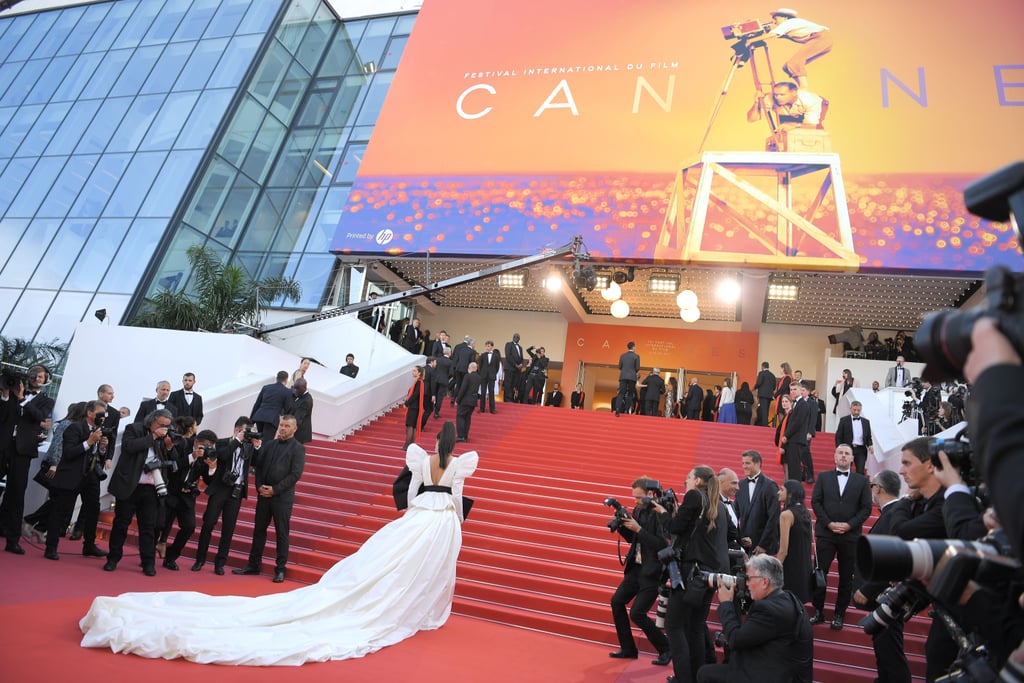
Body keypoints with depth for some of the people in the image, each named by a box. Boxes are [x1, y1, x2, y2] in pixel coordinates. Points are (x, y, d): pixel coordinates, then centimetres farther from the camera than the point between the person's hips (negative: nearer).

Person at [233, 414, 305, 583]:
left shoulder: (298, 448, -3)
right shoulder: (270, 445, 12)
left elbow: (295, 474, -10)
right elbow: (257, 465, 12)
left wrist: (275, 489, -13)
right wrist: (259, 486, -3)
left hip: (282, 497, -5)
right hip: (264, 494, 5)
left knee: (282, 534, 2)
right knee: (259, 530, 11)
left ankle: (280, 569, 10)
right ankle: (253, 565, 23)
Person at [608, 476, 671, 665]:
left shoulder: (662, 514, -20)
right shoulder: (638, 511, 4)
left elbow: (662, 545, -25)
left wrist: (638, 529, -26)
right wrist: (621, 525, -4)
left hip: (652, 571, -9)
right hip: (637, 567, 9)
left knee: (637, 613, -8)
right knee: (617, 601, 10)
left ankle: (665, 649, 14)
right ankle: (628, 649, 24)